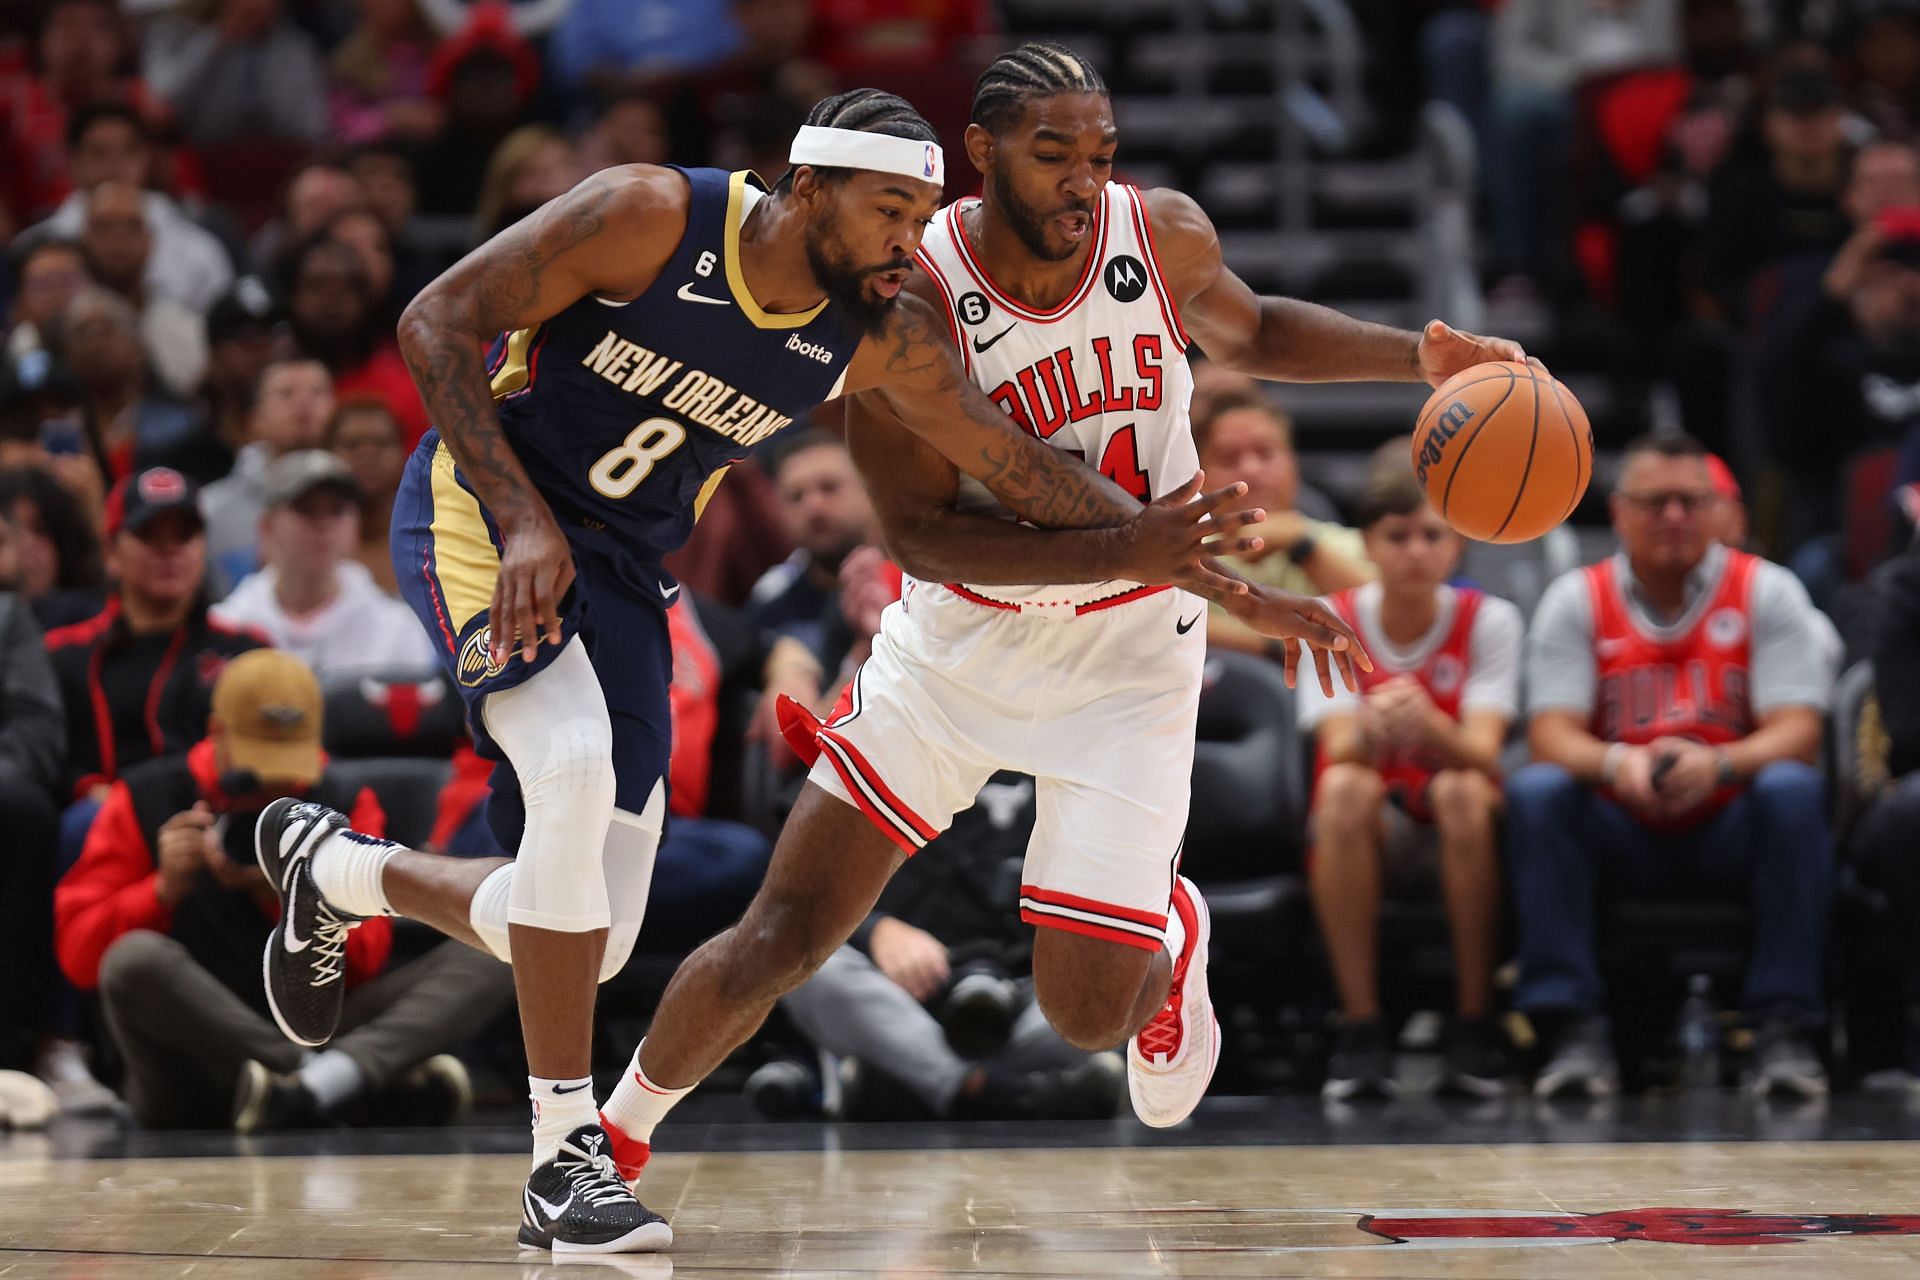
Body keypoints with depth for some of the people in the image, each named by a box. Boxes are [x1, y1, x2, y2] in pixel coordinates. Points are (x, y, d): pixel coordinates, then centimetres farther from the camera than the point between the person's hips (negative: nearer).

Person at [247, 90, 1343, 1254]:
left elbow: (1017, 461, 4)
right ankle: (566, 1153, -22)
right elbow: (437, 323, -19)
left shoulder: (880, 340, -7)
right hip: (483, 510, -6)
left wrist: (1161, 552, -6)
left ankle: (338, 870, 30)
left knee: (591, 942, 0)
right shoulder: (651, 217, -21)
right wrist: (523, 517, -27)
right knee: (577, 766, -32)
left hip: (625, 567, 6)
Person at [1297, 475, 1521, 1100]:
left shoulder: (1488, 620, -5)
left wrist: (1429, 724, -42)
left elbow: (1482, 751, -19)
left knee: (1462, 789, -33)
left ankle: (1474, 1022, -28)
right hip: (1365, 838, 0)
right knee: (1345, 786, -32)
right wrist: (1370, 729, -43)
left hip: (1458, 837, 0)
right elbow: (1339, 748, -18)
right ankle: (1359, 1027, -31)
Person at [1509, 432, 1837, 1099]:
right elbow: (1551, 736, -8)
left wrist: (1719, 763, -32)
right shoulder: (1576, 600, 4)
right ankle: (1575, 1031, -30)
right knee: (1536, 790, -27)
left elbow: (1797, 734, -10)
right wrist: (1616, 763, -32)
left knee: (1792, 789, -31)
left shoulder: (1767, 591, 1)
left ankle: (1785, 1031, -29)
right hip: (1621, 839, 1)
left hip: (1732, 839, -1)